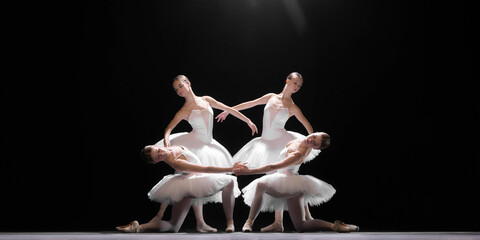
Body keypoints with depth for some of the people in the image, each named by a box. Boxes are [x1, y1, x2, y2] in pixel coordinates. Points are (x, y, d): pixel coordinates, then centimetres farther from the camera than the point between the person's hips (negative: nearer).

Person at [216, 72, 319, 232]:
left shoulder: (292, 107, 3)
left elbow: (307, 124, 6)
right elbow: (249, 104, 17)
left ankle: (307, 217, -5)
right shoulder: (271, 97, 10)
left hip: (282, 143, -3)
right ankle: (278, 223, 3)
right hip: (267, 144, 3)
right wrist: (228, 110, 24)